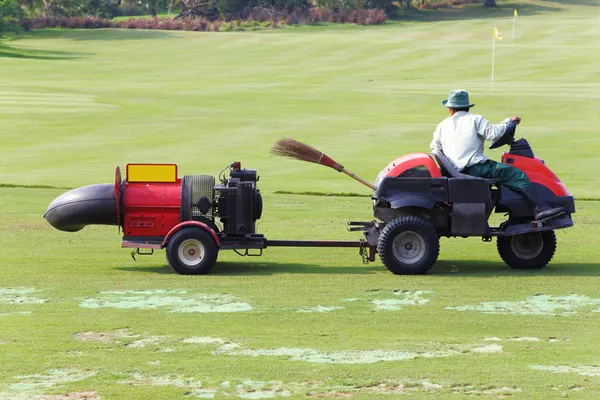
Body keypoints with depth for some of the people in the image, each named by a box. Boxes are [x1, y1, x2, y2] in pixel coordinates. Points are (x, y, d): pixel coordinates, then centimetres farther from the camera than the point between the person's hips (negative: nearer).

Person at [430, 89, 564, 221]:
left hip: (456, 172, 7)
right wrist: (509, 121, 5)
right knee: (516, 175, -13)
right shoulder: (475, 120, 3)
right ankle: (541, 208, -30)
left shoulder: (442, 126, 20)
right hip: (475, 168, -7)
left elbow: (435, 148, 28)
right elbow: (493, 133, -9)